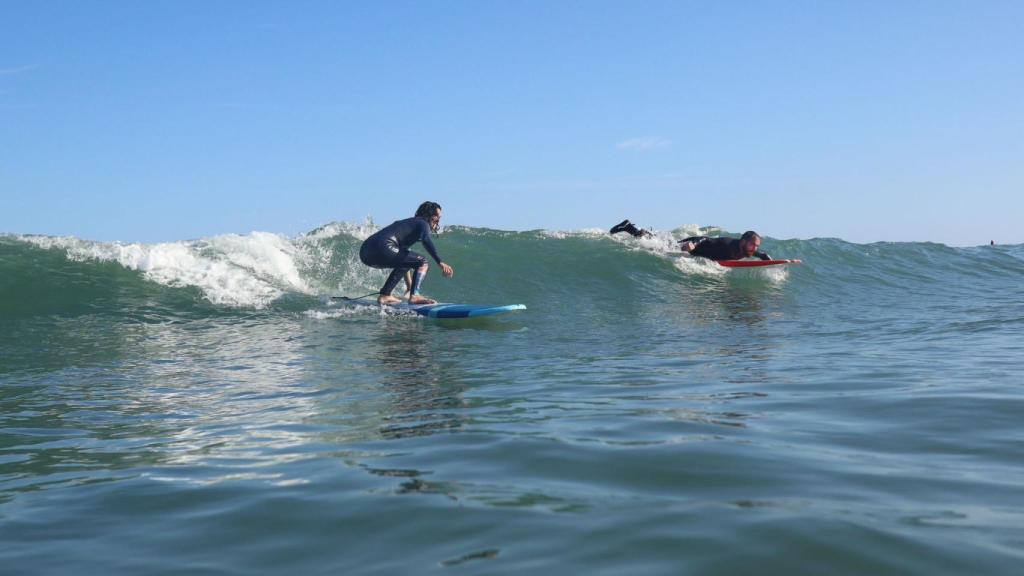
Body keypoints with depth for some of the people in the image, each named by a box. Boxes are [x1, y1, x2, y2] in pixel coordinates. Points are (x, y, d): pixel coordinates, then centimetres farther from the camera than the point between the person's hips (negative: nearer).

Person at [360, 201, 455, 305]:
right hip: (383, 249, -9)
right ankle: (414, 296, -21)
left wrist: (409, 284, 50)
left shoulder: (407, 223, 34)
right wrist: (440, 263, -28)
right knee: (422, 263, -3)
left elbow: (403, 256, 43)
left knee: (402, 262, 33)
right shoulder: (422, 223, 8)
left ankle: (384, 296, 24)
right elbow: (426, 241, -17)